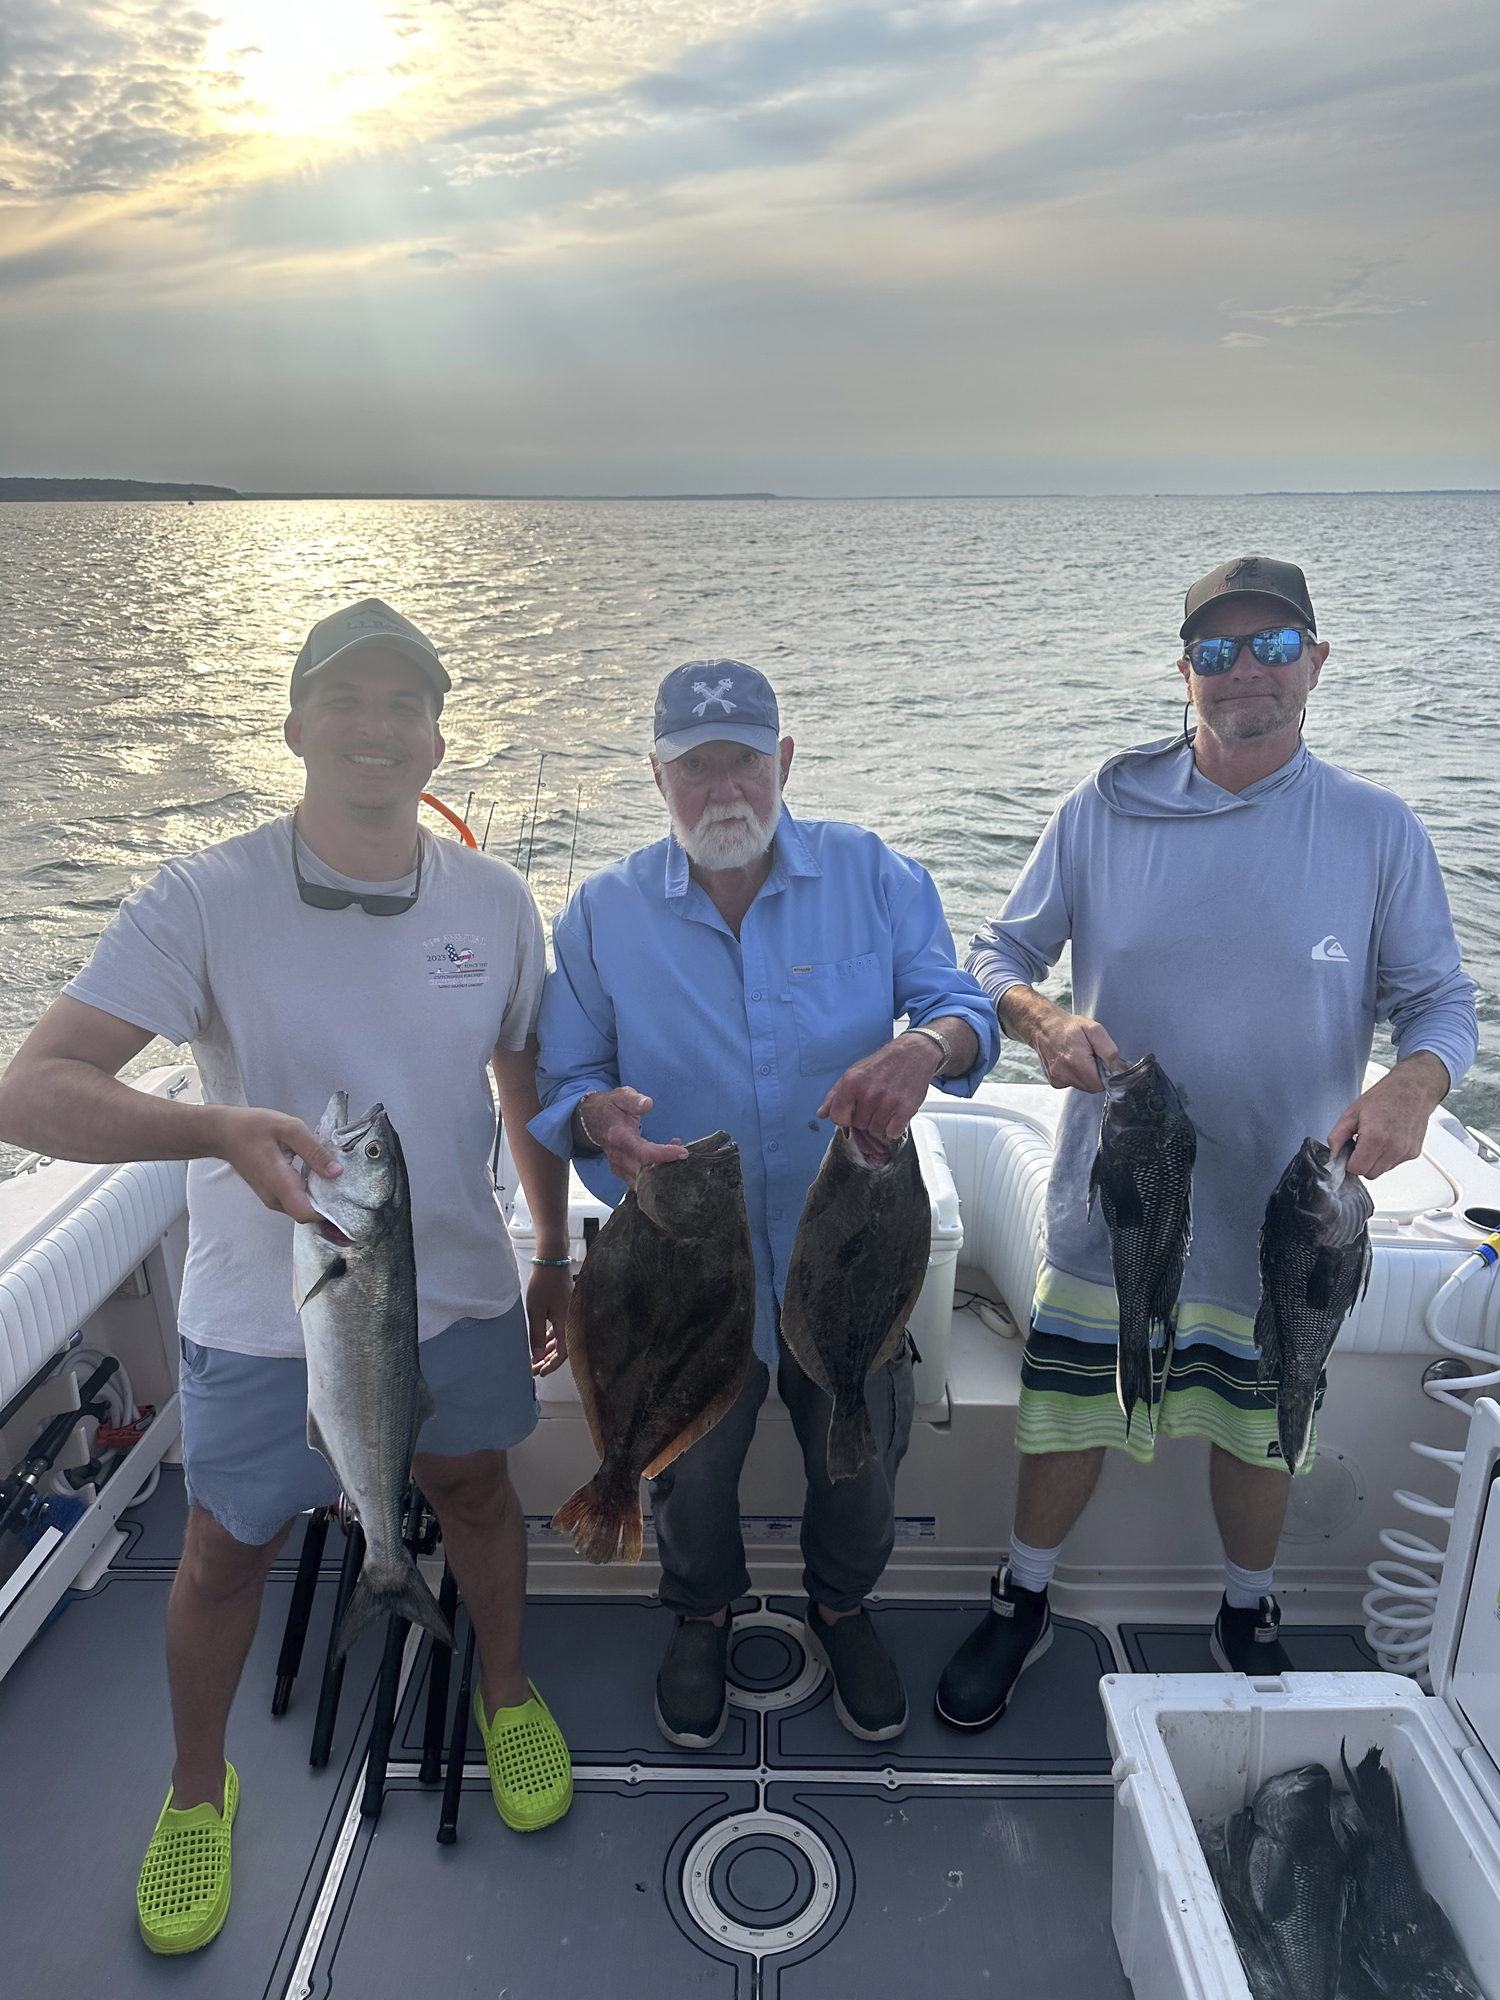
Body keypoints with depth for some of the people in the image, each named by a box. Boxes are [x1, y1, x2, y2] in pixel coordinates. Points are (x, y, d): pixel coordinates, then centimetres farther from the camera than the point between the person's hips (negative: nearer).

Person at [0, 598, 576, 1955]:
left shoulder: (494, 902, -7)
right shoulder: (205, 902, -18)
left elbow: (531, 1089, 5)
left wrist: (555, 1263, 10)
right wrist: (221, 1129, -42)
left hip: (457, 1292, 2)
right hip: (266, 1313, -2)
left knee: (474, 1492, 22)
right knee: (226, 1550, 16)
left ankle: (506, 1693, 52)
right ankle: (196, 1788, 45)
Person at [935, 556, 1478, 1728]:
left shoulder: (1378, 831, -5)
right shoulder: (1107, 809, -5)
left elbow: (1442, 1001, -1)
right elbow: (1000, 956, 0)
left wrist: (1411, 1086, -23)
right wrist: (1045, 1019, -22)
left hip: (1284, 1213, 1)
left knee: (1259, 1433, 19)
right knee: (1069, 1415, 13)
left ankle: (1248, 1617, 47)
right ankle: (1025, 1605, 40)